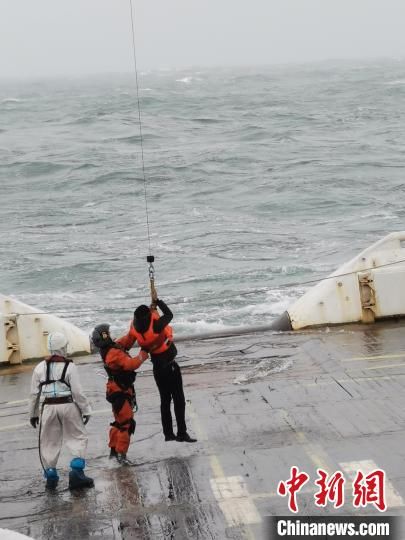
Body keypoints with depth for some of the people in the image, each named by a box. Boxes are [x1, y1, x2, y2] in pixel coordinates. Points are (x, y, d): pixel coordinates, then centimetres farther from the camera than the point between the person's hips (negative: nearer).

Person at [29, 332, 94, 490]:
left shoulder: (40, 367, 2)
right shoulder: (69, 366, -8)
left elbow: (34, 393, 6)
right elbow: (77, 392, -8)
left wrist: (33, 414, 17)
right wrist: (86, 410, 2)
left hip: (48, 407, 3)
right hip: (68, 406, -2)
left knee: (49, 442, 12)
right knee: (77, 437, 9)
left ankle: (50, 475, 16)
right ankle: (77, 473, 0)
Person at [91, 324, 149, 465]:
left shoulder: (109, 350, 3)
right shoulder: (115, 353, -26)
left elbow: (124, 342, 17)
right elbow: (131, 364, -34)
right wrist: (143, 355, -20)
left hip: (117, 391, 10)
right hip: (121, 392, -10)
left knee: (119, 421, 20)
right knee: (127, 424, -6)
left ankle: (114, 450, 29)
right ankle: (121, 454, -3)